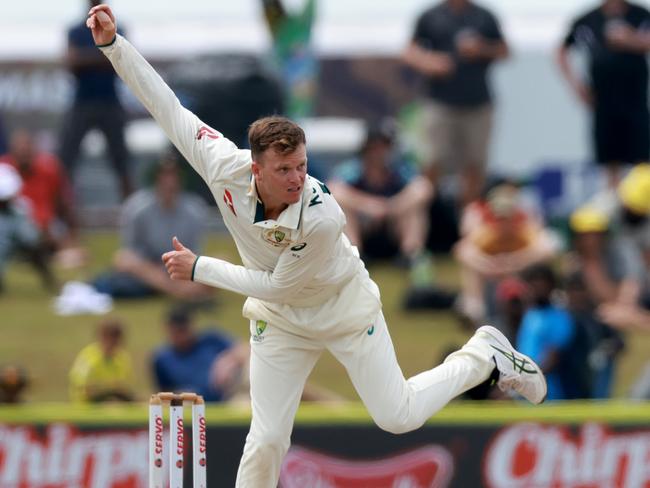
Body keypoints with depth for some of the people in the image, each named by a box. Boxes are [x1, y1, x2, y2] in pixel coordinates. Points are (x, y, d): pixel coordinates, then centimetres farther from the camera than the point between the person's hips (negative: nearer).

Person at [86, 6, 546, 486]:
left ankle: (485, 355, 30)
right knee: (266, 441, -3)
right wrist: (114, 43, -28)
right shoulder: (224, 167, -29)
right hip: (281, 320, 3)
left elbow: (276, 285, -26)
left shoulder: (323, 218, -39)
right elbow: (167, 106, -22)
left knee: (399, 415, 7)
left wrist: (199, 269, -23)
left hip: (344, 308, -3)